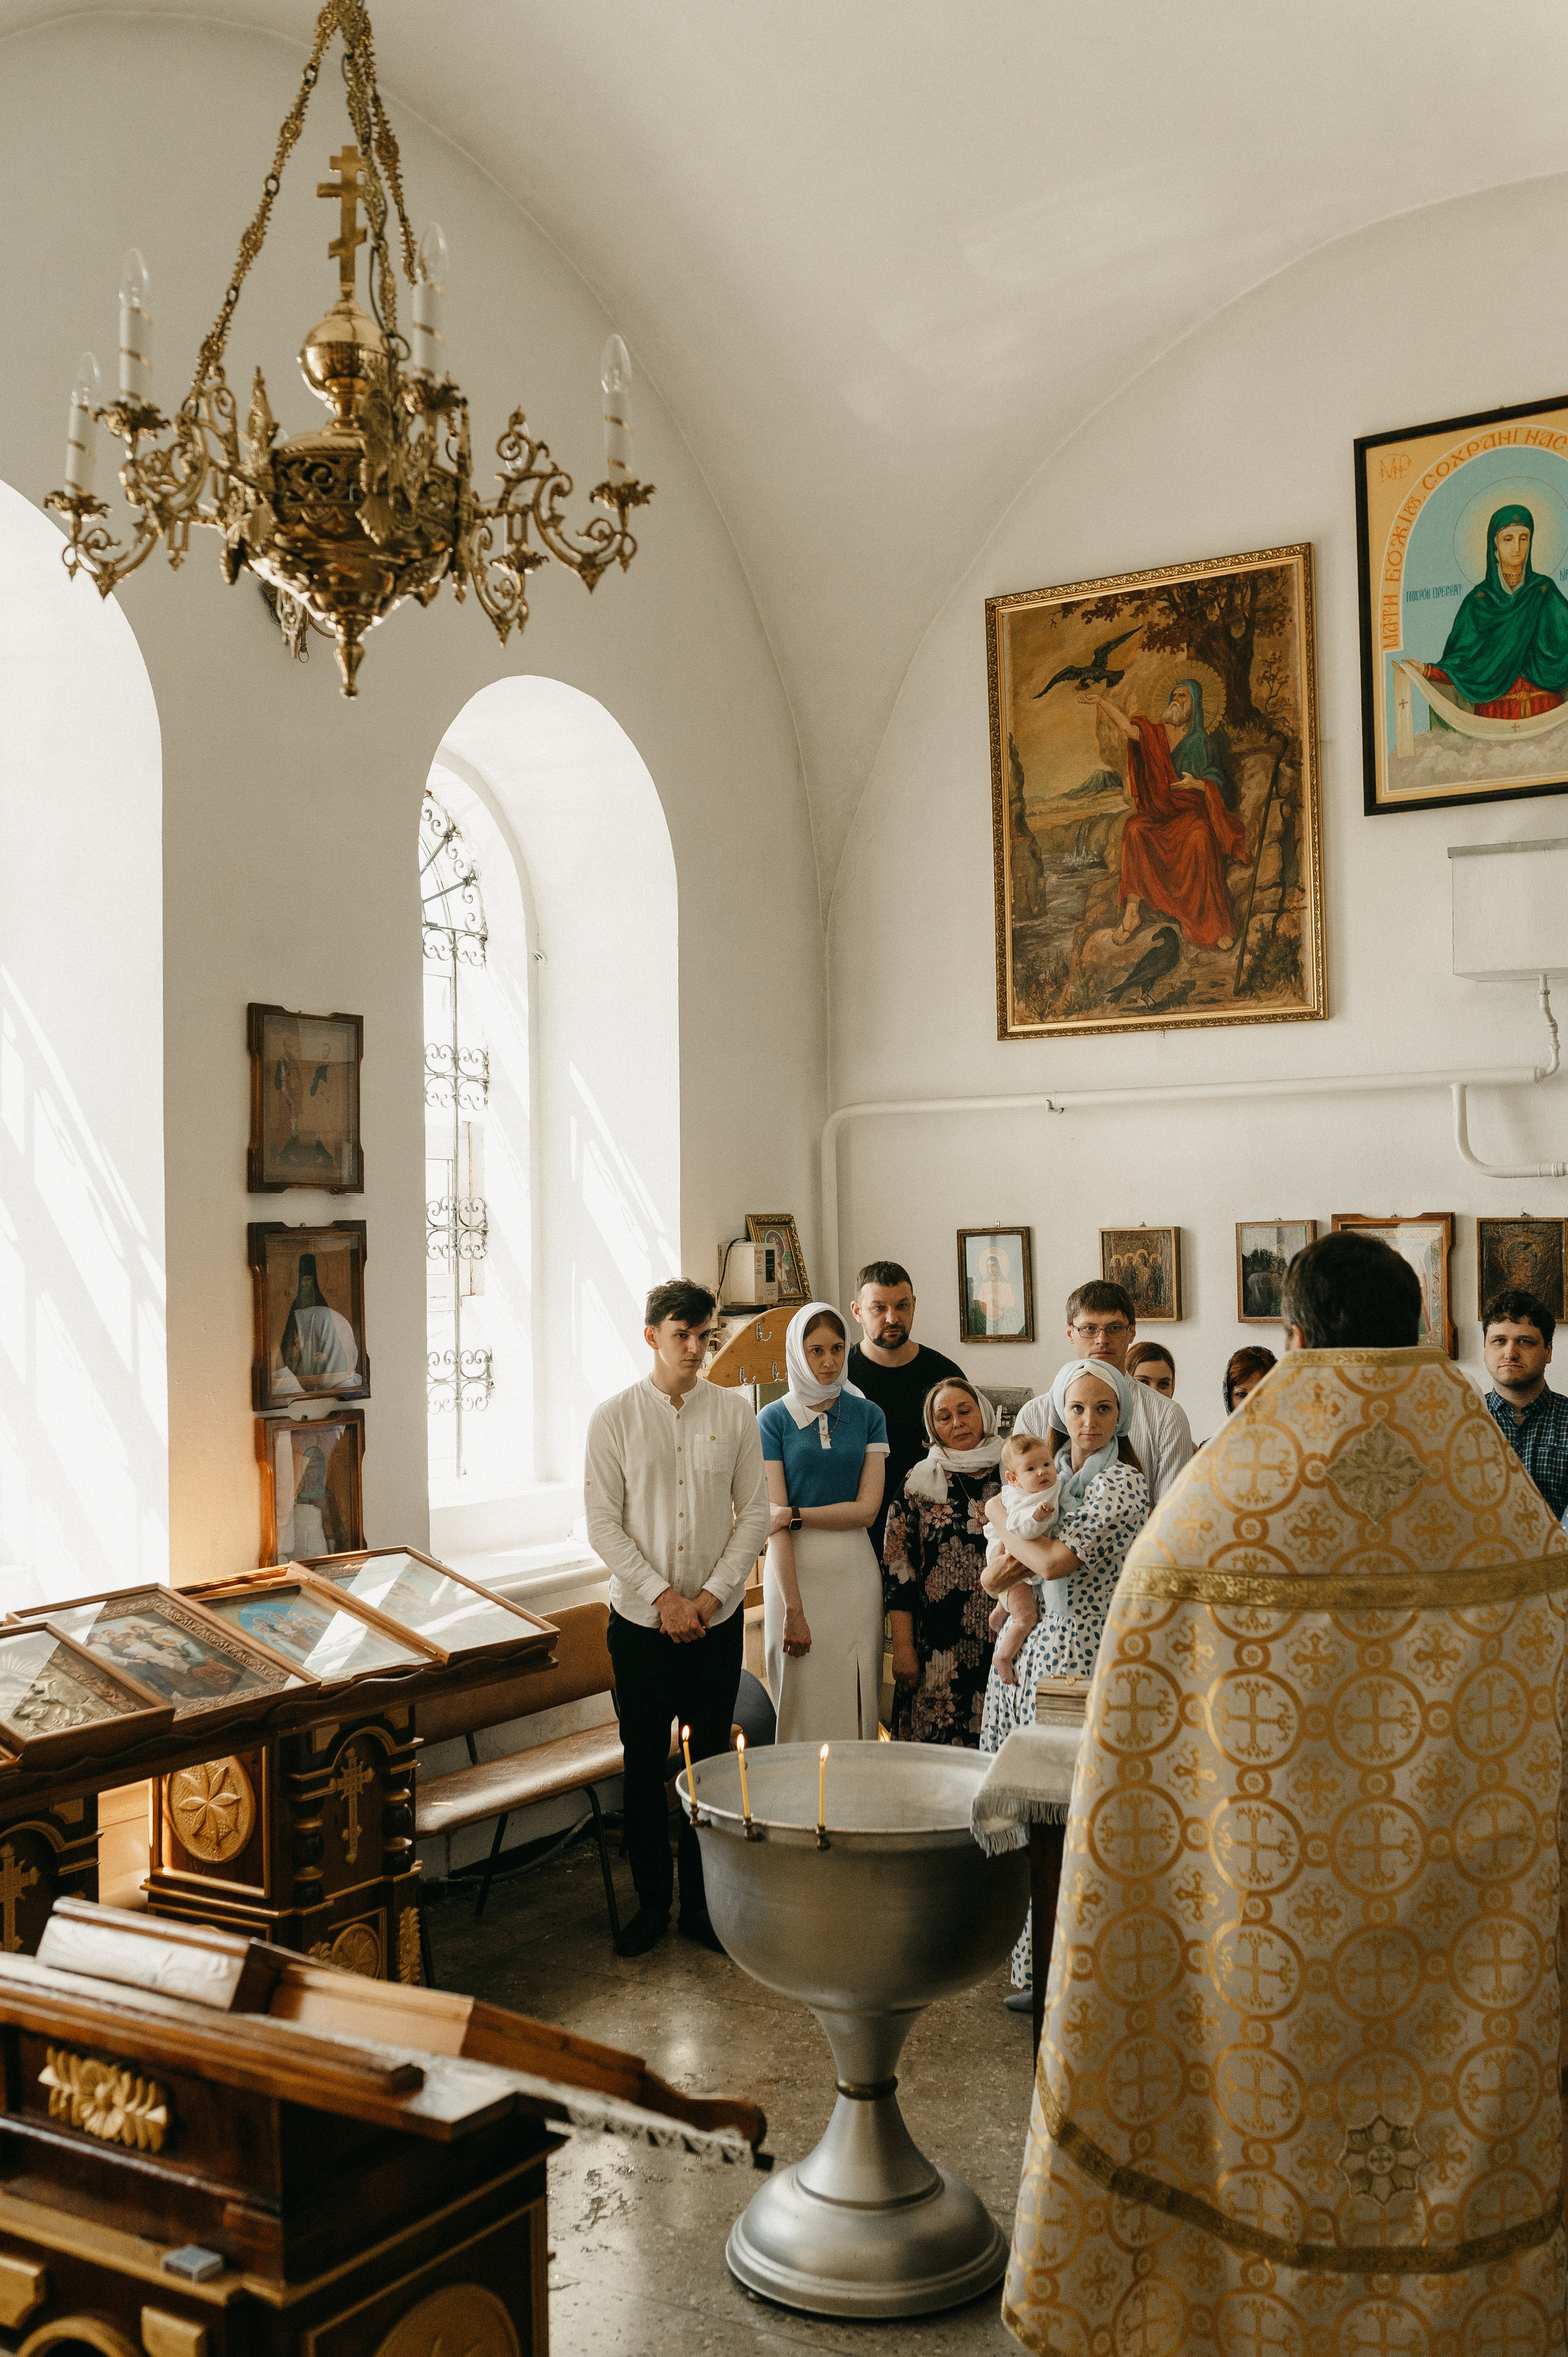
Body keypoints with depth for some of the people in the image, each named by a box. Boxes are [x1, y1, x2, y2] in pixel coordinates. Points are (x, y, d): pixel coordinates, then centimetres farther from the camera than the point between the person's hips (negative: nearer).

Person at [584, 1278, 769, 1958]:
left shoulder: (734, 1412, 1)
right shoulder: (614, 1417, -3)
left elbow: (754, 1512, 2)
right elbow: (604, 1524, -5)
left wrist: (711, 1594, -8)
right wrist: (663, 1596, -12)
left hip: (717, 1620, 1)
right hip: (641, 1620, -1)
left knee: (710, 1765, 7)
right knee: (644, 1766, 7)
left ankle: (701, 1903, 21)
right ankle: (651, 1903, 22)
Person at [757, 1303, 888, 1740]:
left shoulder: (867, 1415, 5)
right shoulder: (773, 1420, -2)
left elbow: (867, 1509, -1)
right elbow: (774, 1522, -8)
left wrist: (795, 1516, -12)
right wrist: (793, 1610, -13)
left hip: (854, 1571, 2)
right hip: (794, 1570, -2)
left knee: (857, 1701, 5)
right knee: (804, 1706, 2)